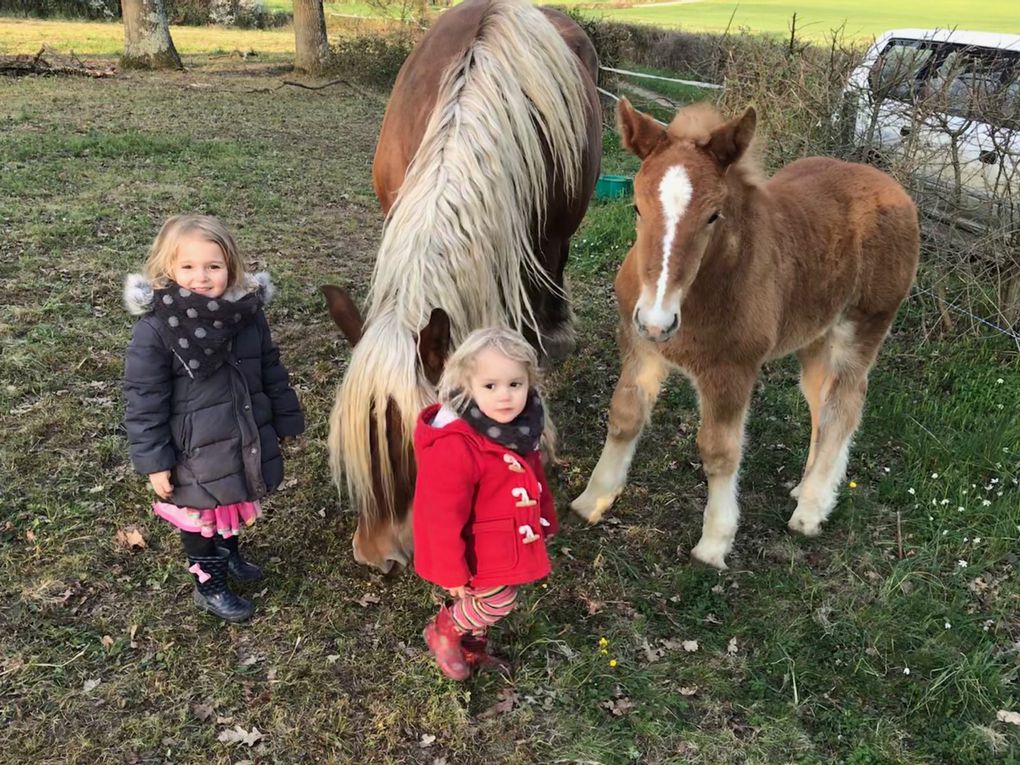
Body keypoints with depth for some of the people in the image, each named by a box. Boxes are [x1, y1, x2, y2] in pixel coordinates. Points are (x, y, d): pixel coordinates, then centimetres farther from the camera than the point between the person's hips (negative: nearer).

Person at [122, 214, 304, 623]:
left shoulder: (248, 314, -6)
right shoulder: (155, 328, -19)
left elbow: (272, 374, 6)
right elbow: (143, 400, -15)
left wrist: (287, 421, 12)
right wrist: (154, 461, -14)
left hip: (245, 441, 5)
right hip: (197, 451, -5)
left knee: (235, 504, 27)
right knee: (201, 519, 15)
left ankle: (228, 552, 55)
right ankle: (210, 587, 37)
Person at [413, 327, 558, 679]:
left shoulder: (520, 429, -5)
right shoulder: (455, 446, -32)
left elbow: (534, 477, 13)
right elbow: (444, 515, -27)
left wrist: (546, 520, 20)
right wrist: (451, 571, -21)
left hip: (510, 542, 8)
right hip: (481, 551, -8)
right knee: (498, 599, -3)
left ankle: (471, 646, 48)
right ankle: (443, 630, 25)